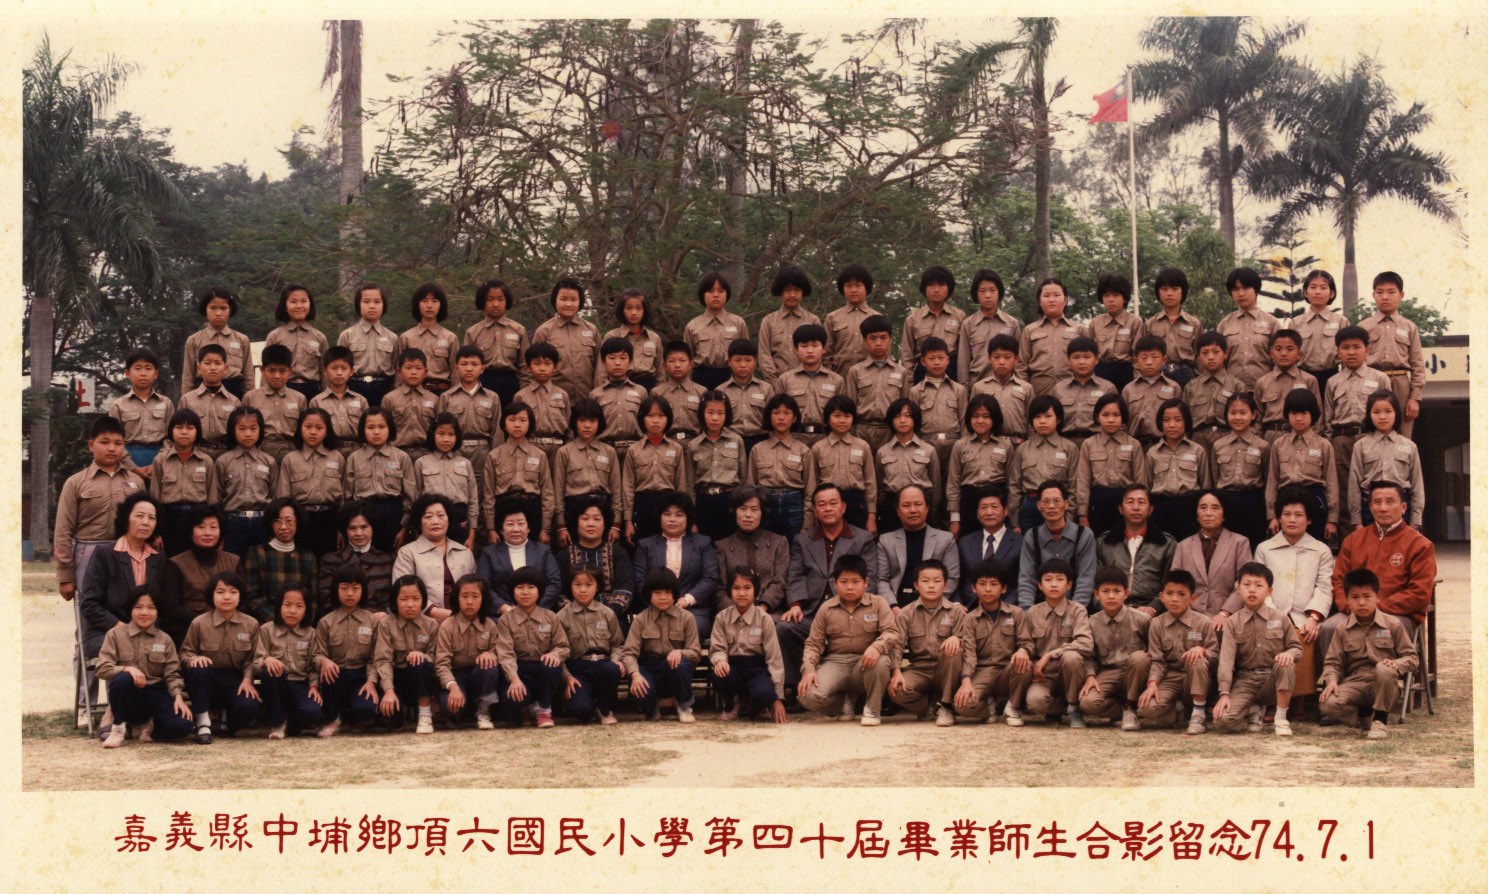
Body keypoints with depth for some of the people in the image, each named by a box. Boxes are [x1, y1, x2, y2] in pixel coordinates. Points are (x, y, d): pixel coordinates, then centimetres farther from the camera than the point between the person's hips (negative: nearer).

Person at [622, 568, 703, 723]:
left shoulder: (687, 618, 0)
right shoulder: (641, 620, 0)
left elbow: (696, 652, -3)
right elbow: (629, 652, -8)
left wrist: (679, 652, -27)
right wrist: (635, 674, -29)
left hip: (674, 667, 0)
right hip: (649, 668, 0)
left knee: (681, 664, -36)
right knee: (639, 692, -35)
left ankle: (684, 706, -6)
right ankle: (651, 710, 7)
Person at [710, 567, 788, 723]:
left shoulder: (764, 619, -4)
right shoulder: (722, 618, 1)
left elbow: (774, 657, -3)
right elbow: (717, 648, -1)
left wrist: (778, 698, -6)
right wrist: (720, 660, -29)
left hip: (757, 667, -2)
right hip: (733, 666, 2)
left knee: (763, 693, -35)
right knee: (720, 674, -35)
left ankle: (748, 705, 6)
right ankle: (731, 705, 1)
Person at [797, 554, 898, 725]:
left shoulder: (878, 603, 1)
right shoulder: (827, 609, 5)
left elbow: (891, 633, -9)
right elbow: (813, 643, 6)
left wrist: (876, 647, -31)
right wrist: (808, 670, -12)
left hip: (865, 663, -1)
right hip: (835, 662, 1)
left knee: (880, 662, -39)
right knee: (808, 696, -25)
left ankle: (872, 709, -11)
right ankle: (845, 702, 10)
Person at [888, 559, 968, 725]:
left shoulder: (956, 611, 3)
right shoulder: (906, 614, 4)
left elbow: (966, 642, -5)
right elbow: (896, 644, -6)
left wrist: (956, 639, -31)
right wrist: (896, 671, -22)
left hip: (946, 670, 0)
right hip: (919, 669, 0)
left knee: (953, 652, -34)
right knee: (896, 690, -30)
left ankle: (945, 706, -16)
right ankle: (928, 706, 3)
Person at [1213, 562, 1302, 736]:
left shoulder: (1280, 619, 3)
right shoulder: (1232, 622, 0)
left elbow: (1297, 647, 7)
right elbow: (1226, 659, -8)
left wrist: (1289, 653, -21)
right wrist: (1224, 693, -18)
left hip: (1273, 680, 1)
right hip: (1245, 681, 0)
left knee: (1287, 665, -34)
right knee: (1224, 719, -26)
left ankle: (1281, 718, -18)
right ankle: (1252, 710, 10)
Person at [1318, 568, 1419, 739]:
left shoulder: (1392, 624, 1)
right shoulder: (1344, 629, 6)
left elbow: (1412, 658, 2)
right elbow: (1332, 662, 6)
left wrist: (1396, 664, -21)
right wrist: (1331, 681, -15)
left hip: (1384, 686, -2)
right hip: (1355, 683, 2)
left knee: (1384, 670, -38)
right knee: (1330, 703, -29)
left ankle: (1380, 719, -14)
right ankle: (1363, 714, 6)